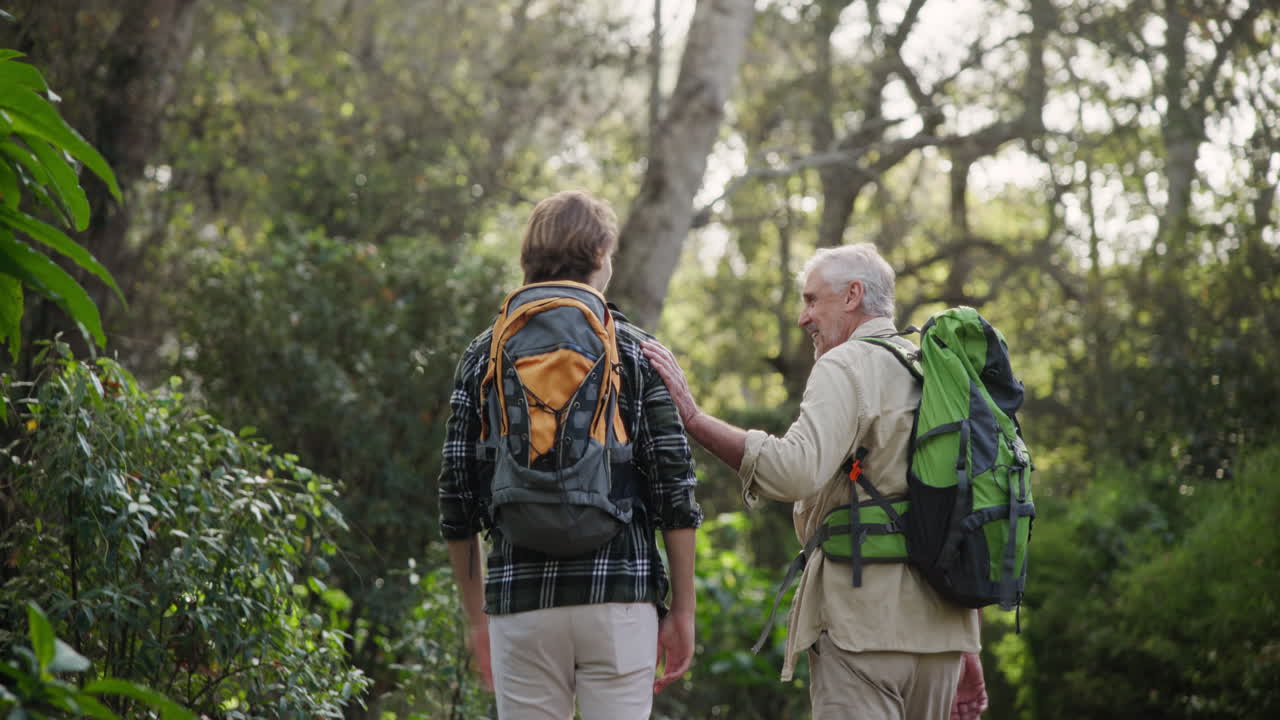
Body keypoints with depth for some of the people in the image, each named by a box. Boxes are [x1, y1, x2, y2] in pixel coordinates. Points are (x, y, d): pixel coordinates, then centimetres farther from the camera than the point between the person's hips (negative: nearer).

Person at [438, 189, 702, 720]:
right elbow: (675, 492, -3)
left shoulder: (483, 356, 7)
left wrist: (475, 616, 14)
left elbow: (457, 499, 6)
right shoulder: (636, 352, 1)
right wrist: (682, 610, 4)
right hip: (619, 595, -2)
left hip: (521, 599, 2)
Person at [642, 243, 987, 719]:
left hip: (863, 620, -8)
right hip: (940, 626, 8)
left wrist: (692, 416, -20)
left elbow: (794, 470, -24)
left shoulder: (846, 367, -6)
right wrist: (969, 650, 23)